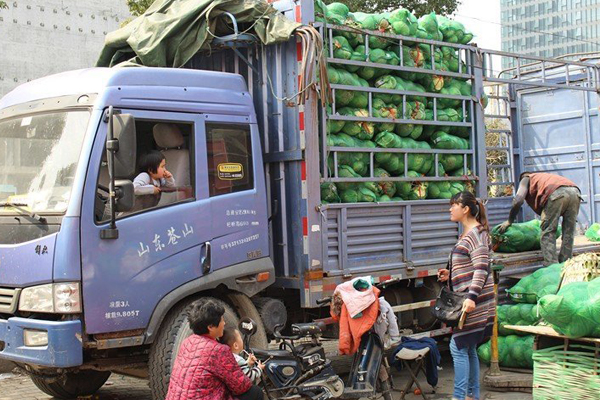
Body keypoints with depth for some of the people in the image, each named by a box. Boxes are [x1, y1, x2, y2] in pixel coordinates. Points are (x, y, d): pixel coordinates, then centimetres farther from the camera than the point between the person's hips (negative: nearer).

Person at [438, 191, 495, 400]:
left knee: (458, 347, -10)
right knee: (468, 349, 12)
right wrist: (450, 275, 14)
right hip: (468, 302, 10)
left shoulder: (476, 233, -12)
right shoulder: (467, 234, 18)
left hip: (474, 302, -10)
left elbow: (482, 268, -19)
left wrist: (472, 296, -27)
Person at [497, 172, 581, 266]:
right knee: (568, 234, 13)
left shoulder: (526, 179, 26)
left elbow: (518, 201, 9)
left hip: (557, 194, -6)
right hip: (575, 192, 6)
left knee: (547, 233, 1)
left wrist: (509, 221, 18)